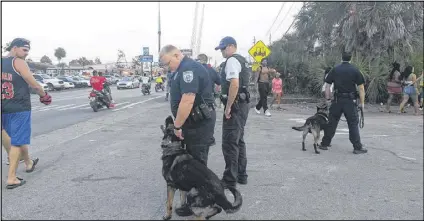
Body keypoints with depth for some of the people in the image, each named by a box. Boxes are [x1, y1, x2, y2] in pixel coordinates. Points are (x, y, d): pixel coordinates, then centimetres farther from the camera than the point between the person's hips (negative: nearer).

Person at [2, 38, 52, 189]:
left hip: (5, 108, 7)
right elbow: (34, 85, -11)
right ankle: (11, 179, 1)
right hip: (19, 108, -7)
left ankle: (29, 163, 43)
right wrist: (44, 96, 5)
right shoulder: (19, 62, -10)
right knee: (17, 142, -1)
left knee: (17, 138, 23)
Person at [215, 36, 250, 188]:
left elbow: (234, 85, -25)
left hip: (235, 105, -11)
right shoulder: (242, 60, 18)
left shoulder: (232, 60, -13)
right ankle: (241, 175, 25)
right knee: (238, 141, 16)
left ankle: (230, 180, 1)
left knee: (229, 143, -5)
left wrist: (228, 107, -21)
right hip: (243, 104, 11)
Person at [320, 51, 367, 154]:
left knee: (332, 122, 10)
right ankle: (357, 147, 6)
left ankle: (324, 144, 17)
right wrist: (362, 102, 3)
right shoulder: (355, 70, 0)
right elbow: (361, 88, -4)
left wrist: (328, 99, 10)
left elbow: (327, 86, 3)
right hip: (350, 101, -2)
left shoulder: (335, 70, 5)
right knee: (353, 124, 4)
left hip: (337, 100, 2)